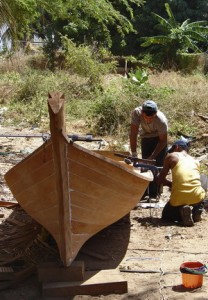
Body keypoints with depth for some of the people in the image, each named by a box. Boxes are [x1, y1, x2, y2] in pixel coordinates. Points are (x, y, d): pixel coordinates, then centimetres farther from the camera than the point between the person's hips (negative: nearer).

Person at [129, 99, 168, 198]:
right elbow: (133, 134, -28)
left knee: (157, 166, -8)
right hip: (146, 137, 3)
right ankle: (144, 193, 13)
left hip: (159, 139, -3)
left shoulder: (161, 120, -37)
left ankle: (154, 195, 0)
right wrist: (134, 154, -32)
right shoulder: (136, 112, -32)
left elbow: (163, 140, -24)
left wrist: (153, 156, -28)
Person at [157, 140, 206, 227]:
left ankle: (182, 211, -4)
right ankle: (196, 210, 11)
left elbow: (161, 179, 7)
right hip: (197, 197, 4)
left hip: (179, 199, -4)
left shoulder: (171, 156, 6)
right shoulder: (195, 161, 18)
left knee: (166, 216, 27)